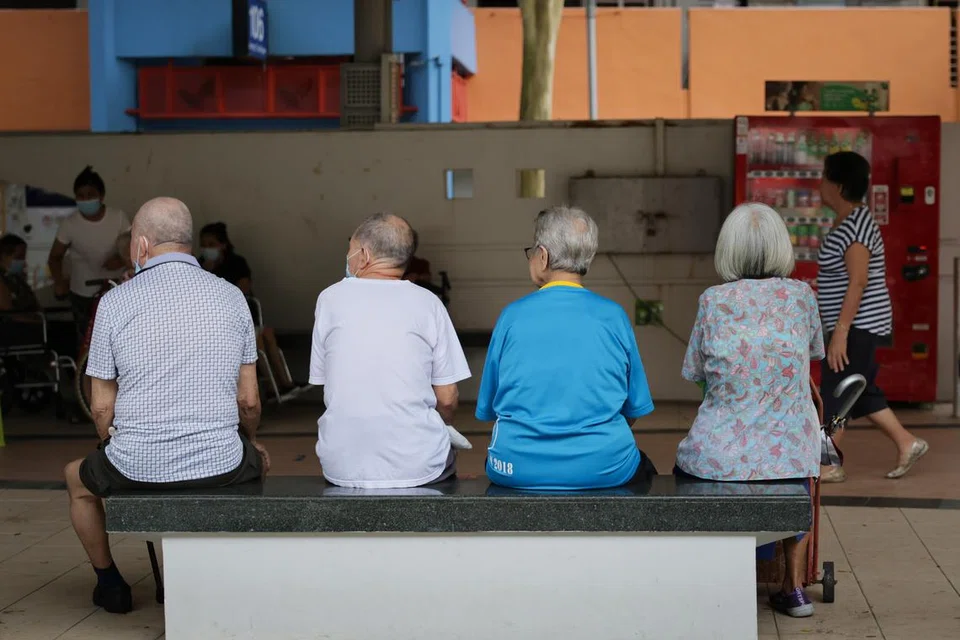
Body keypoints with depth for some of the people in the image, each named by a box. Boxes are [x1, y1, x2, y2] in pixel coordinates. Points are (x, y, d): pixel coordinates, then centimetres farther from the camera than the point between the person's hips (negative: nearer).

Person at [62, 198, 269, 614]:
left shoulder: (116, 302, -5)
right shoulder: (231, 297, 2)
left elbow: (102, 407, -1)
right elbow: (249, 401, 4)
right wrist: (248, 442, 25)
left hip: (137, 469, -1)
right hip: (221, 468, 2)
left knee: (78, 478, 32)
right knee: (259, 461, 37)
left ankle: (109, 584, 40)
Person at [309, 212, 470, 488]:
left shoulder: (330, 298, 1)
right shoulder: (428, 303, -1)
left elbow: (323, 383, 8)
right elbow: (447, 398, -1)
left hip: (342, 466, 1)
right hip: (418, 466, -1)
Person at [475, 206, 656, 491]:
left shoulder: (512, 315, -1)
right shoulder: (614, 315, -1)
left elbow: (488, 410, 6)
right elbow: (635, 409, 6)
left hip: (518, 469, 0)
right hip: (605, 470, 0)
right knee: (642, 466, 31)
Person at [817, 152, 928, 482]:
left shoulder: (855, 224, -18)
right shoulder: (848, 221, 12)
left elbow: (858, 281, -24)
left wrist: (840, 333, -25)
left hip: (859, 326, -10)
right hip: (858, 327, 10)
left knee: (833, 391, -4)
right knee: (860, 392, 15)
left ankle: (828, 465, 3)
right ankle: (907, 443, 21)